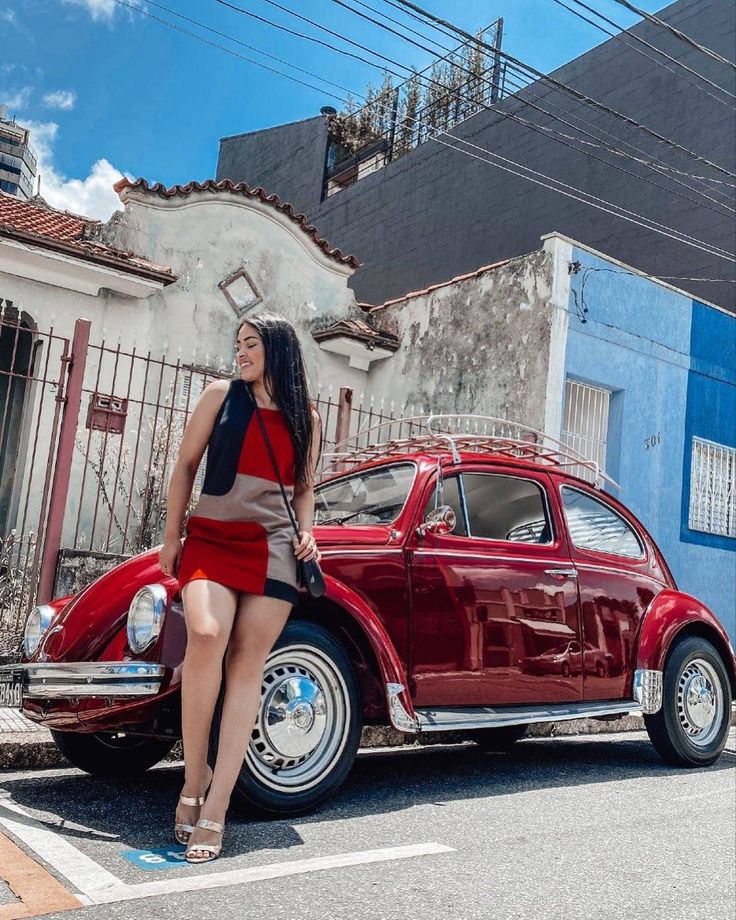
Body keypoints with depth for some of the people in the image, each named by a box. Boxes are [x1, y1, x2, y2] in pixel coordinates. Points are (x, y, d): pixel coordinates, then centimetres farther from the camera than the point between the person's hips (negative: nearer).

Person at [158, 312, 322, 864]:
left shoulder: (305, 416, 12)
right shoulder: (221, 395, 7)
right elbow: (185, 466, 8)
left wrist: (306, 534, 3)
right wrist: (171, 537, 4)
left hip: (273, 547, 1)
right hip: (210, 537, -1)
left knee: (247, 664, -6)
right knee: (206, 634, -27)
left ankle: (214, 810, -3)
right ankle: (195, 775, -9)